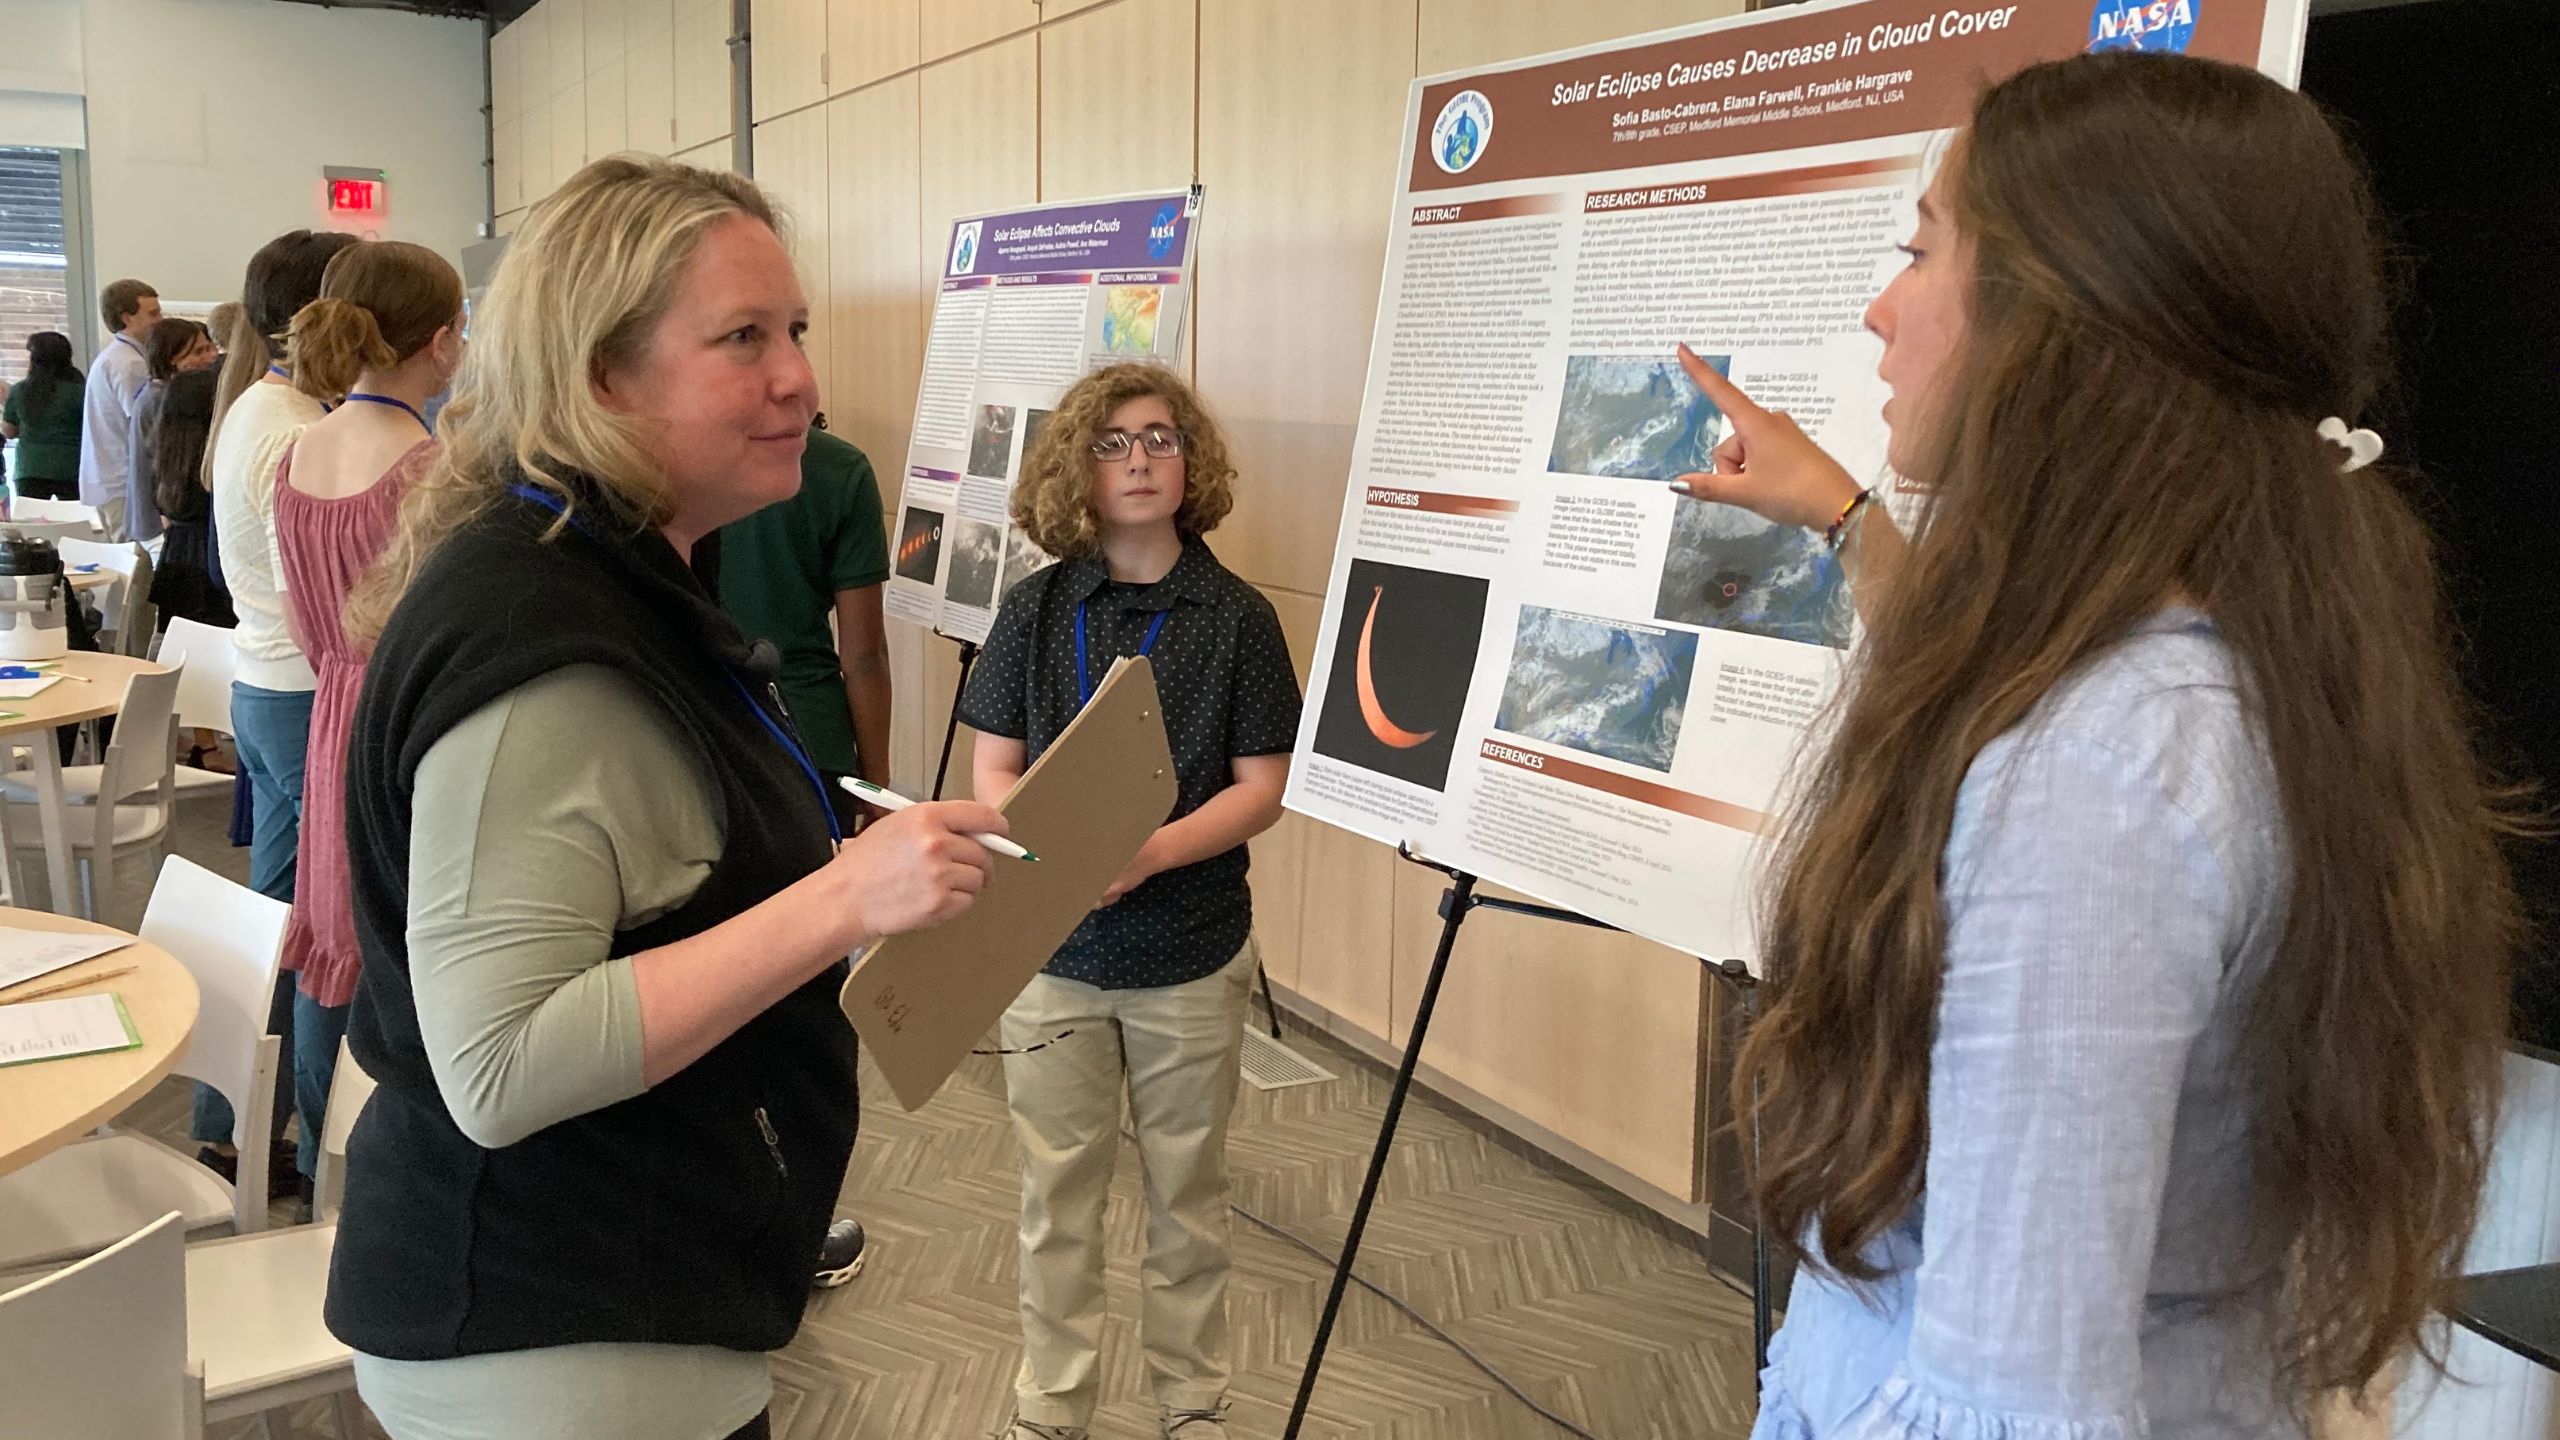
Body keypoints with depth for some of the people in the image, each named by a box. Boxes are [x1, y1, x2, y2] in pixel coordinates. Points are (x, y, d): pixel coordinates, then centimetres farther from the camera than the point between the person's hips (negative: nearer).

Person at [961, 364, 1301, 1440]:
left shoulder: (1237, 616, -5)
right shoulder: (1038, 609, 0)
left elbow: (1262, 788, -6)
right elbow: (993, 769, 1)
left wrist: (1150, 853, -21)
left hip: (1194, 955, -1)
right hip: (1055, 948, 1)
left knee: (1187, 1196, 13)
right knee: (1057, 1196, 11)